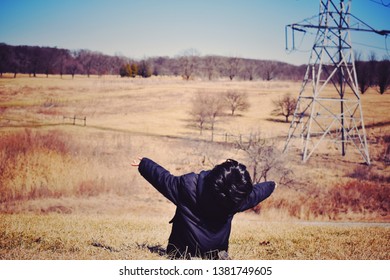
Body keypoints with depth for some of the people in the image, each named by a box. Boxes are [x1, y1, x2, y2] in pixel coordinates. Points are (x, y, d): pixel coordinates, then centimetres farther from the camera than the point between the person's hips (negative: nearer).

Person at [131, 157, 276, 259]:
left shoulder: (189, 186, -22)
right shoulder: (237, 200, -15)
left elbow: (162, 178, -5)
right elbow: (256, 193, 7)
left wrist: (143, 163, 14)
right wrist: (271, 185, 29)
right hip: (216, 251, 1)